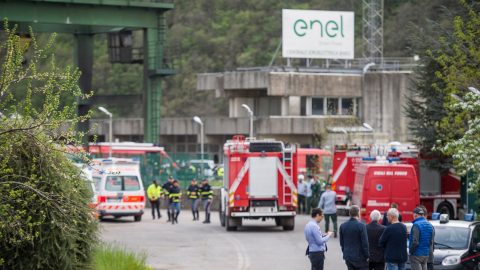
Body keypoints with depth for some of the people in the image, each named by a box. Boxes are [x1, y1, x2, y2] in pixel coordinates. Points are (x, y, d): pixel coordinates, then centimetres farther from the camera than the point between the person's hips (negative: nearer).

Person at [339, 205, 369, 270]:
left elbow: (342, 243, 9)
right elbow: (365, 243, -14)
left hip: (348, 257, 5)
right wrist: (367, 256, -3)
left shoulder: (342, 226, 2)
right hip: (360, 257, -5)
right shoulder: (361, 226, -15)